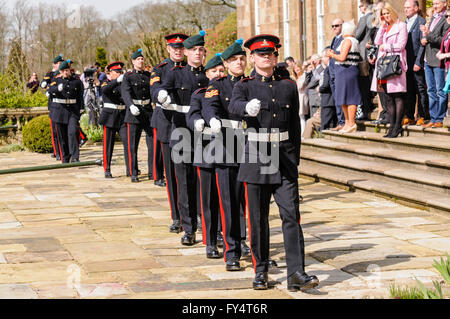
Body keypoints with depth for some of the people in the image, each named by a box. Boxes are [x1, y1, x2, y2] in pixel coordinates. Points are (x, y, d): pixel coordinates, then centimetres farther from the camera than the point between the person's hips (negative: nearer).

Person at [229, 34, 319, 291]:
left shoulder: (289, 86, 11)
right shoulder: (244, 86, 4)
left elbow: (295, 125, 14)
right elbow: (235, 105, -20)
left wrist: (295, 159, 11)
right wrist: (248, 107, -44)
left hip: (284, 158, 1)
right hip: (256, 157, -1)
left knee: (291, 214, -7)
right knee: (258, 218, 4)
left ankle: (297, 272, -7)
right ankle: (261, 271, 17)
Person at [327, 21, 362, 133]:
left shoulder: (347, 40, -12)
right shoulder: (355, 41, 18)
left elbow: (342, 58, -21)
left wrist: (332, 55, -4)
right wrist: (334, 54, 20)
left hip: (346, 72, -10)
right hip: (351, 70, 10)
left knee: (349, 98, -8)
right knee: (344, 99, 14)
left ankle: (351, 124, -8)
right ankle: (348, 122, 19)